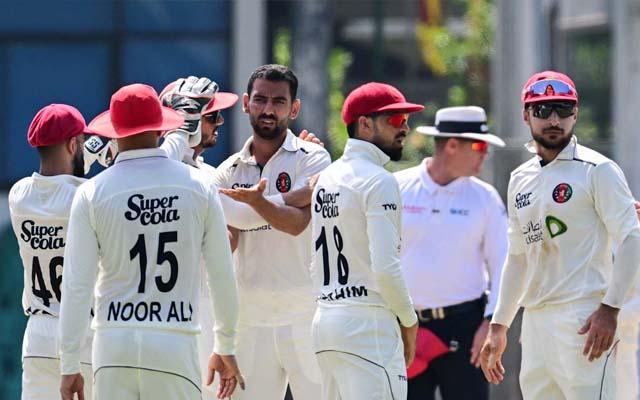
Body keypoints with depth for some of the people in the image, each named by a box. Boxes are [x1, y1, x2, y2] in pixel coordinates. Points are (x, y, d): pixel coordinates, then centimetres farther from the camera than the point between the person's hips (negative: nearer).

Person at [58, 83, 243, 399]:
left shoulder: (92, 193, 1)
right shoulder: (199, 186, 4)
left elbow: (76, 286, -1)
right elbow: (222, 277, 7)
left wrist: (69, 366, 4)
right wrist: (225, 348, 19)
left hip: (114, 341, 0)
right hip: (175, 346, 0)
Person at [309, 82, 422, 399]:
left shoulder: (326, 179, 17)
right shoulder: (378, 181, -10)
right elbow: (385, 267, -18)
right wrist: (409, 320, -5)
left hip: (324, 320, 9)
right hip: (369, 324, -9)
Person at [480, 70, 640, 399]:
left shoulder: (596, 170, -4)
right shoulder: (521, 180, 18)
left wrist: (610, 308, -20)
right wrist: (498, 326, 21)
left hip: (583, 320, -7)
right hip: (535, 322, 7)